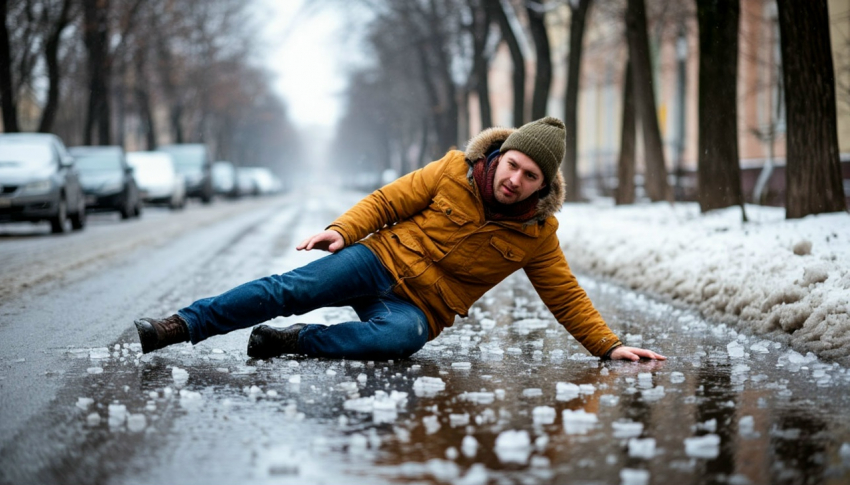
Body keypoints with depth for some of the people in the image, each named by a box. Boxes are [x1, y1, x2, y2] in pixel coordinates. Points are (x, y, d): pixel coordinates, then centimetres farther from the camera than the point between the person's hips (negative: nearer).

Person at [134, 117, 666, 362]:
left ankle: (292, 341, -26)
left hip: (420, 307, 0)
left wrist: (610, 346, 0)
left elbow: (567, 298, 7)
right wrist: (343, 229, -12)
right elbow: (388, 202, 3)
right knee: (294, 288, -23)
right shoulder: (455, 172, -3)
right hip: (382, 262, 0)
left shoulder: (537, 234, 0)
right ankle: (179, 326, -20)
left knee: (400, 337, -37)